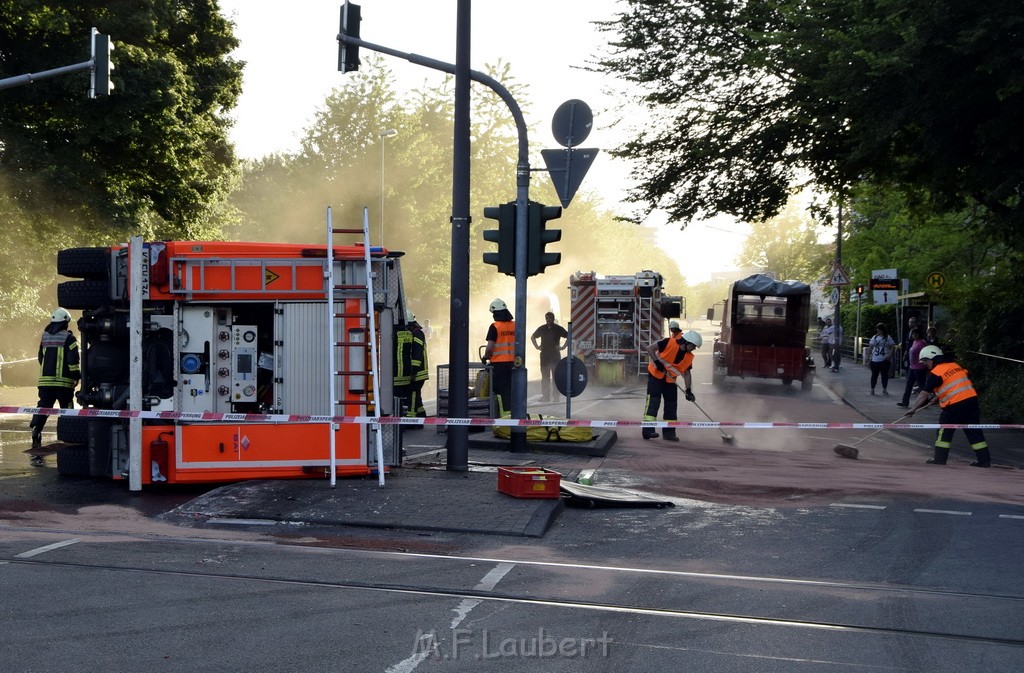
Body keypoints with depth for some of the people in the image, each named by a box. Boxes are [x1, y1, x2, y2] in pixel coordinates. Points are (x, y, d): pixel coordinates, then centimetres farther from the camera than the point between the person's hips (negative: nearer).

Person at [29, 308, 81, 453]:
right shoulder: (68, 338, -6)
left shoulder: (45, 337, 13)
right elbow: (73, 359, -12)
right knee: (66, 408, 6)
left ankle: (36, 429, -12)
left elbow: (41, 358, 21)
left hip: (45, 380, 5)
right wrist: (76, 376, -2)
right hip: (63, 381, -4)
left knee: (43, 406, 5)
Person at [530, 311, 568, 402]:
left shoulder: (558, 329, -1)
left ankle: (556, 397, -1)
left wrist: (563, 347, -5)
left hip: (555, 355, -3)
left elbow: (569, 337, 1)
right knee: (545, 377, 6)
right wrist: (537, 346, 12)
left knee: (556, 377, -4)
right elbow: (533, 337, 24)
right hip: (544, 355, 3)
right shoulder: (542, 328, 9)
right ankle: (546, 396, 11)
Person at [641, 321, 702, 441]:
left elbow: (686, 373, 3)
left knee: (671, 404, 5)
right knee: (653, 400, -16)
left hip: (670, 380, 7)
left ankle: (669, 432, 13)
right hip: (655, 375, -7)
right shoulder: (669, 343, -20)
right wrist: (657, 363, -26)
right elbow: (650, 348, -20)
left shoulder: (689, 357, -2)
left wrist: (688, 390, -8)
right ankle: (648, 430, -20)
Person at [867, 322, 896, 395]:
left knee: (885, 375, 3)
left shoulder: (888, 338, 0)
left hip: (885, 360, -2)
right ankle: (872, 389, 11)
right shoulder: (875, 337, 7)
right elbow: (870, 348, 7)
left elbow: (893, 347, -3)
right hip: (875, 360, 2)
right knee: (874, 375, 5)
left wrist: (890, 356, -14)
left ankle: (884, 389, 12)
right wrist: (868, 358, 2)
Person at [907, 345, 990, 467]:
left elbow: (925, 394, -7)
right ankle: (984, 459, 11)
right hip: (972, 399, 7)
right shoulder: (955, 366, 16)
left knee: (944, 431, 6)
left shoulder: (935, 373, -6)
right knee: (974, 430, 11)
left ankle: (940, 458, 8)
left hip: (955, 405, -7)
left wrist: (914, 408, -2)